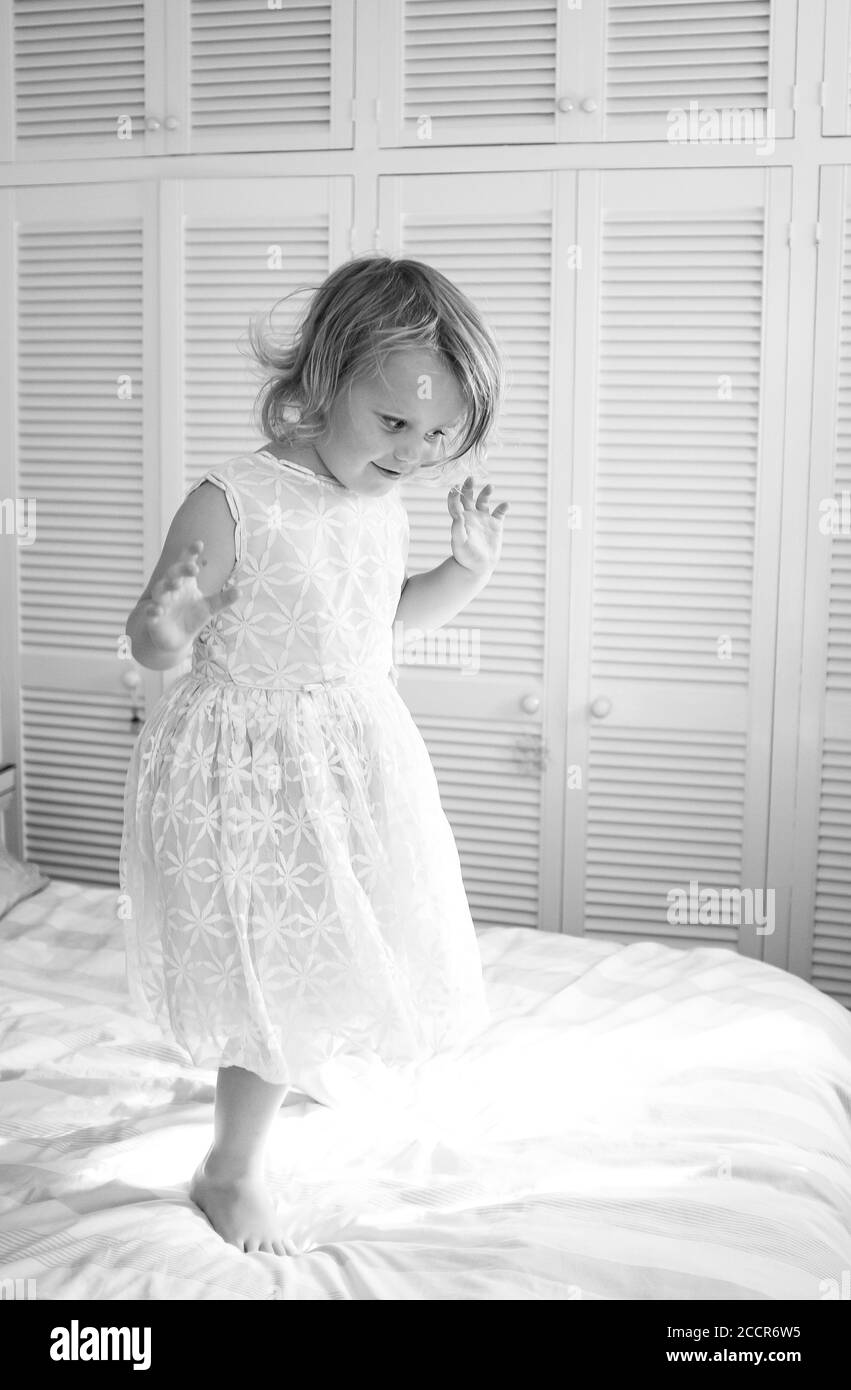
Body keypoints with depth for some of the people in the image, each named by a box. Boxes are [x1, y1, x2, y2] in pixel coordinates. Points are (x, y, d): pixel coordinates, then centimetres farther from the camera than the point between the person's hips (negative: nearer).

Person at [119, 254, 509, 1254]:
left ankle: (300, 1068, 55)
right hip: (251, 770, -7)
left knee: (327, 960, 22)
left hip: (353, 763, 7)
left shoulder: (384, 509, 1)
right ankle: (229, 1170, 23)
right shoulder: (233, 503, -21)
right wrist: (167, 628, -38)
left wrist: (468, 567, 5)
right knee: (279, 976, 0)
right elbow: (154, 643, -16)